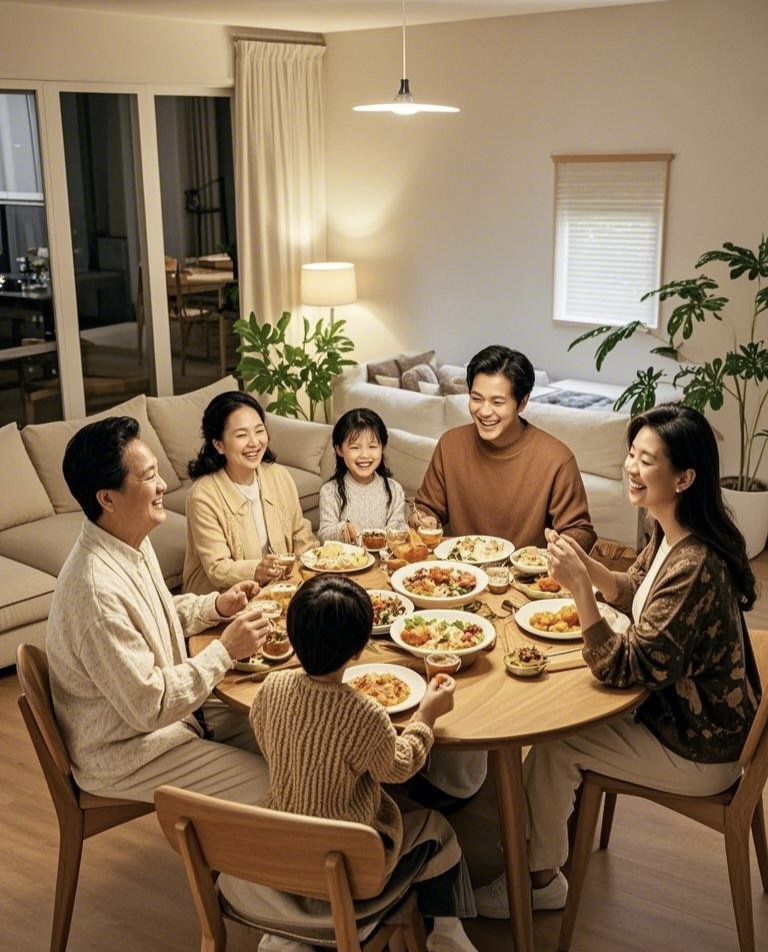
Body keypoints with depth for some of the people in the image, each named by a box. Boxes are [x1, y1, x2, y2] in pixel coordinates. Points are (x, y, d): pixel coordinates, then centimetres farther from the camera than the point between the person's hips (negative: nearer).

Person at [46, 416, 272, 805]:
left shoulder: (132, 542, -2)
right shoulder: (98, 590, -33)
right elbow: (149, 707, -28)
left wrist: (216, 606, 0)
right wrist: (224, 651, -21)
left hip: (174, 707, 9)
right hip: (123, 754, -9)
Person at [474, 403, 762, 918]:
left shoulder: (693, 568, -33)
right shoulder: (672, 535, -5)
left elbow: (624, 670, -29)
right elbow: (634, 593, 13)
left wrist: (580, 586, -35)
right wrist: (587, 565, -7)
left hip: (698, 753, -9)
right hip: (683, 713, 9)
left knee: (552, 742, -4)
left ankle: (541, 879, 19)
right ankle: (570, 829, 33)